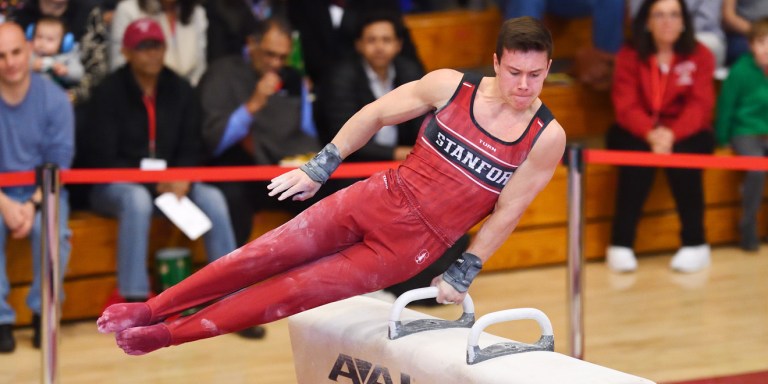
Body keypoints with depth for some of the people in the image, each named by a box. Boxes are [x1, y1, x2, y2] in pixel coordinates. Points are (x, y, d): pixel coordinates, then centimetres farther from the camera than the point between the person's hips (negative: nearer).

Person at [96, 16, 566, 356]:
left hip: (412, 246, -2)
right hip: (380, 198, 2)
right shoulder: (451, 86, -10)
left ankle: (168, 333, 5)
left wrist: (463, 274, -1)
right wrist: (319, 168, 6)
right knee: (264, 256, -4)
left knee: (298, 291, -4)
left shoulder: (547, 138, -15)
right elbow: (376, 115, 4)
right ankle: (150, 310, 8)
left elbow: (506, 212, -6)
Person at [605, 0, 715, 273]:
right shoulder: (629, 56, -3)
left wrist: (672, 134, -32)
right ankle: (621, 244, -26)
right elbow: (626, 105, -12)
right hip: (638, 132, 0)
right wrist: (651, 134, -32)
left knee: (682, 157, -32)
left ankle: (695, 244, -20)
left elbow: (699, 105, -13)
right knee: (638, 155, -32)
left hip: (685, 133, 0)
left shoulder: (700, 55, -4)